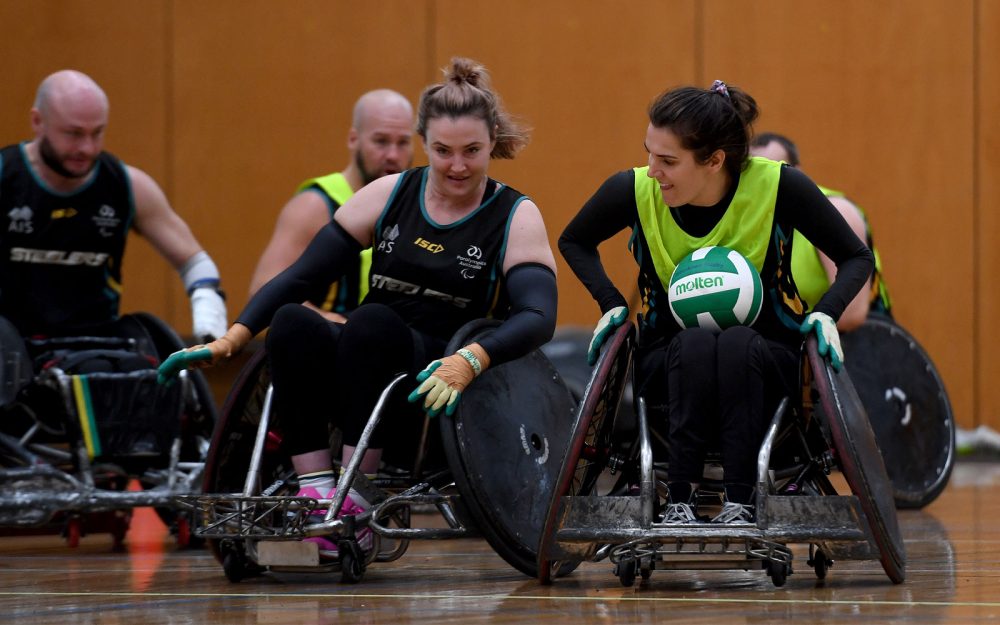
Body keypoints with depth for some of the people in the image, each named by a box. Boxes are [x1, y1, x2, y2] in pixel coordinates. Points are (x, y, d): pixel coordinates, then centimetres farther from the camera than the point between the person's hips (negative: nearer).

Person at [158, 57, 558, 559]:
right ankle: (317, 494, -32)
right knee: (292, 323, -27)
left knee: (373, 322, -33)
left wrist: (469, 361, -36)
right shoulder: (390, 196, 8)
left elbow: (538, 317, -17)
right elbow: (300, 276, 4)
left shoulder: (516, 217, 0)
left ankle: (356, 500, -31)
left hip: (439, 388, -3)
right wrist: (232, 339, -11)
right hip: (359, 377, 3)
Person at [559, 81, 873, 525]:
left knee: (737, 343, -37)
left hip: (761, 358, -1)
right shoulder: (635, 191, -11)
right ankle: (679, 498, -35)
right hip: (671, 363, 1)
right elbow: (574, 242, 12)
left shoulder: (779, 186, -15)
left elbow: (855, 257, 0)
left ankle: (739, 502, -38)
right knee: (695, 344, -36)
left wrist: (826, 314, -17)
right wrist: (612, 305, -3)